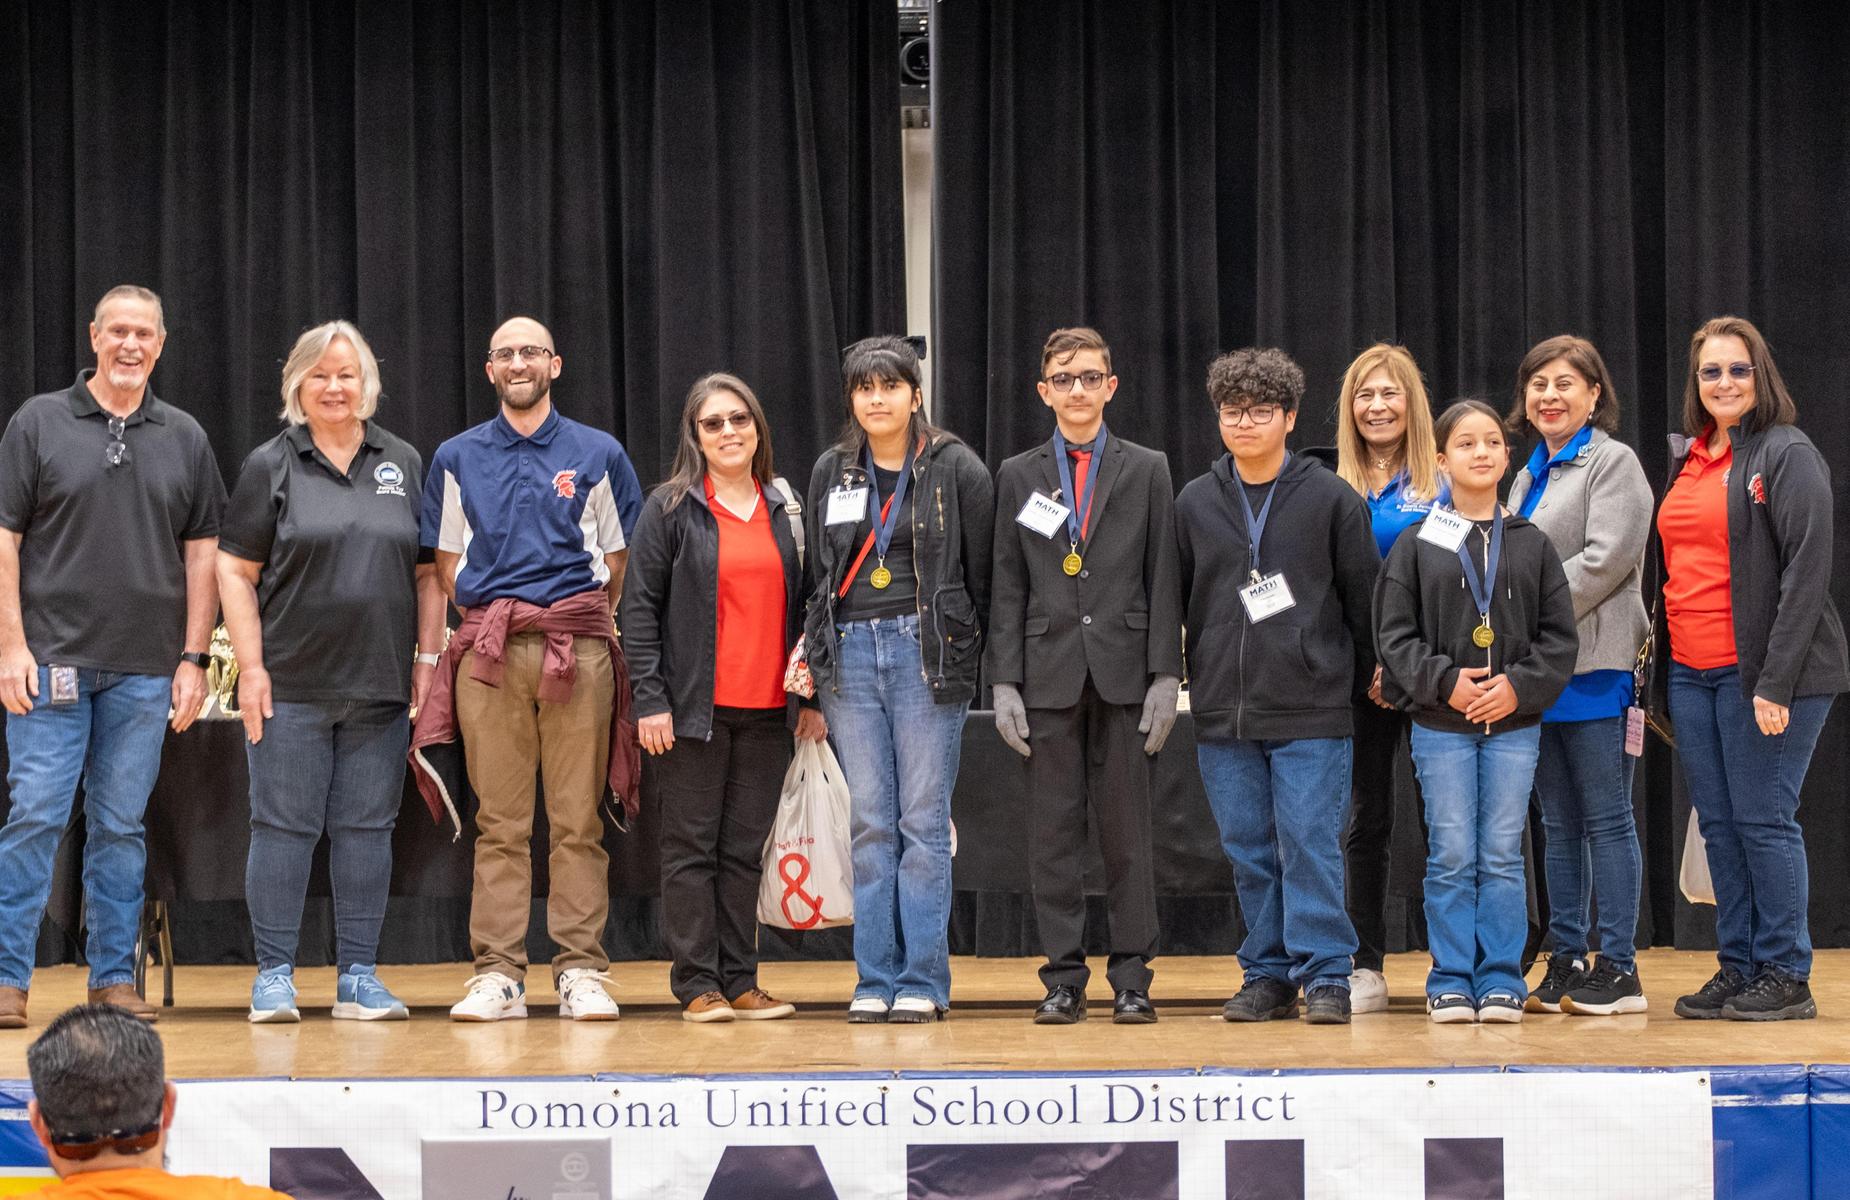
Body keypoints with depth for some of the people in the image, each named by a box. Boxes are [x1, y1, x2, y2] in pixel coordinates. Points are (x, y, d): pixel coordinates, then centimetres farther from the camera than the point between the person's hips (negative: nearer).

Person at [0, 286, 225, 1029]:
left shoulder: (184, 438, 10)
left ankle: (114, 977, 13)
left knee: (122, 826, 7)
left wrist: (193, 659, 4)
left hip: (145, 670, 2)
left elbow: (202, 552, 11)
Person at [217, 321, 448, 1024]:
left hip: (381, 689, 3)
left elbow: (428, 572, 14)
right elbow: (235, 571, 0)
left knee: (368, 828, 5)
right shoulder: (271, 466, 3)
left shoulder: (404, 465, 11)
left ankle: (358, 978, 11)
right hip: (291, 686, -2)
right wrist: (251, 666, -7)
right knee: (284, 826, -1)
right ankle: (274, 977, 7)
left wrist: (427, 656, 5)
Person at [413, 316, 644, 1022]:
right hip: (489, 653, 1)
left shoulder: (598, 455, 10)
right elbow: (446, 564, 17)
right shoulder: (457, 460, 14)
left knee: (578, 820, -2)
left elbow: (620, 560, 14)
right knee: (499, 822, 0)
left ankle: (581, 971, 1)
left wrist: (582, 620, 9)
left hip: (579, 647, -1)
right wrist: (491, 618, 9)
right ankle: (498, 974, 2)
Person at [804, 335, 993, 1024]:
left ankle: (923, 981, 2)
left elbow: (983, 573, 2)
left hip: (927, 651, -3)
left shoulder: (956, 469, 1)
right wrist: (812, 647, 8)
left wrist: (967, 652, 0)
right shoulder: (830, 473, 12)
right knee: (869, 822, 3)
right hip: (850, 654, 3)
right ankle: (876, 980, 7)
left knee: (923, 820, -3)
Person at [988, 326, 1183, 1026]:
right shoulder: (1017, 477, 10)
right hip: (1049, 674, 1)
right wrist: (1005, 683, -1)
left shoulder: (1147, 471, 7)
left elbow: (1164, 580, 4)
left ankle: (1132, 979, 7)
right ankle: (1064, 979, 8)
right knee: (1054, 833, 2)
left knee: (1127, 833, 1)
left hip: (1124, 674, -1)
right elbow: (1008, 588, 8)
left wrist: (1165, 676, -4)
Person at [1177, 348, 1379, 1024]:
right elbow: (1173, 601, 13)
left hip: (1312, 712, -3)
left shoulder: (1330, 499, 0)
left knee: (1309, 843, -6)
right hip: (1223, 713, 3)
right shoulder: (1194, 504, 9)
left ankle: (1326, 975, 0)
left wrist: (1365, 676, 8)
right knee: (1248, 851, 7)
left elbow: (1363, 596, 5)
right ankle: (1268, 975, 14)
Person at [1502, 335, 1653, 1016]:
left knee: (1606, 819, -5)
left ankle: (1619, 969, -3)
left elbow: (1604, 560, -15)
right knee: (1559, 824, 10)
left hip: (1594, 665, -8)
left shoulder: (1612, 463, -4)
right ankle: (1565, 961, 14)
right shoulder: (1529, 476, 20)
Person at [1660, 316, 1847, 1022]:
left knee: (1764, 822, -5)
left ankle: (1786, 977, 2)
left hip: (1762, 671, -7)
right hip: (1691, 671, 7)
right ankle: (1738, 969, 14)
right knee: (1719, 825, 8)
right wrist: (1657, 668, 10)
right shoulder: (1684, 459, 15)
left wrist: (1776, 680, -18)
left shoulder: (1787, 455, -6)